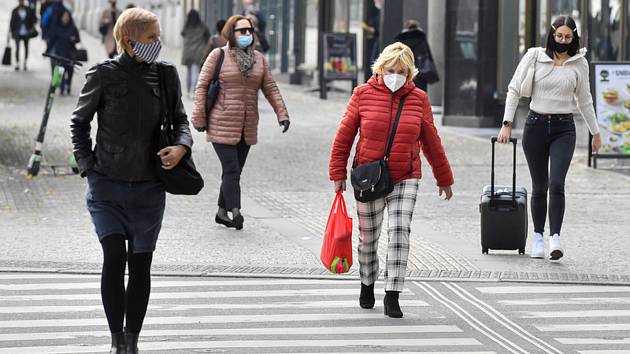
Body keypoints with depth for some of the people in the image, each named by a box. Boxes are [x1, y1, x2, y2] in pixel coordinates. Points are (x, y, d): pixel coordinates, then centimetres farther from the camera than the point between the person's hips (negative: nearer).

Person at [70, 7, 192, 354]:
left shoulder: (166, 75, 1)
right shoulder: (104, 75, -6)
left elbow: (180, 120, 13)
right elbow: (80, 121, 6)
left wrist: (181, 146, -8)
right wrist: (87, 165, -2)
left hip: (148, 190, 3)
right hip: (107, 187, -3)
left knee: (140, 265, 6)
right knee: (114, 257, -15)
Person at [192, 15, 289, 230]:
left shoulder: (259, 59, 10)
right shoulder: (218, 56, -4)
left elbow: (270, 89, 9)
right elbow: (202, 86, -3)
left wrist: (282, 114, -3)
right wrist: (199, 118, -7)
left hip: (247, 128, 5)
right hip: (222, 126, -5)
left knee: (235, 171, 10)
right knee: (231, 170, -13)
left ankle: (222, 212, 22)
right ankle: (236, 212, -17)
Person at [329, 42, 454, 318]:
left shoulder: (418, 99, 2)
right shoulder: (364, 94, -3)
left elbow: (431, 142, 11)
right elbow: (344, 135, 2)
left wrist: (444, 179, 17)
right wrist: (338, 173, -1)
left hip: (405, 179, 0)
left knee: (400, 233, -13)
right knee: (368, 236, 11)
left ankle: (392, 296, -11)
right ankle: (367, 284, 36)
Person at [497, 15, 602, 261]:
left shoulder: (579, 63, 4)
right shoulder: (535, 56, -1)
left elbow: (584, 100, 15)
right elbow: (514, 89, 0)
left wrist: (595, 132, 19)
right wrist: (507, 124, -7)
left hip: (563, 128, 0)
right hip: (536, 125, 0)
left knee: (556, 184, -16)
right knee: (539, 186, 6)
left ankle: (555, 237, -17)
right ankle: (538, 238, 17)